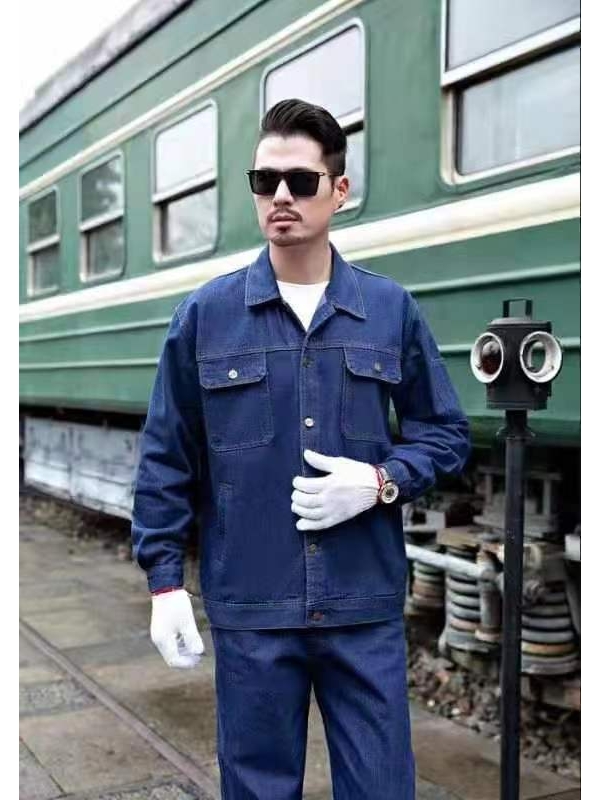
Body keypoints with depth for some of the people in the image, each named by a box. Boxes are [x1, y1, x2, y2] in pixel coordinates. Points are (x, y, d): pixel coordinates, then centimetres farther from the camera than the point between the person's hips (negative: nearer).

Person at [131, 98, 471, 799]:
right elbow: (166, 458, 4)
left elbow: (446, 432, 8)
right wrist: (164, 580, 0)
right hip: (250, 609, 0)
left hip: (367, 607, 1)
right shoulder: (205, 315, 0)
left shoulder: (391, 309, 2)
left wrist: (383, 481, -10)